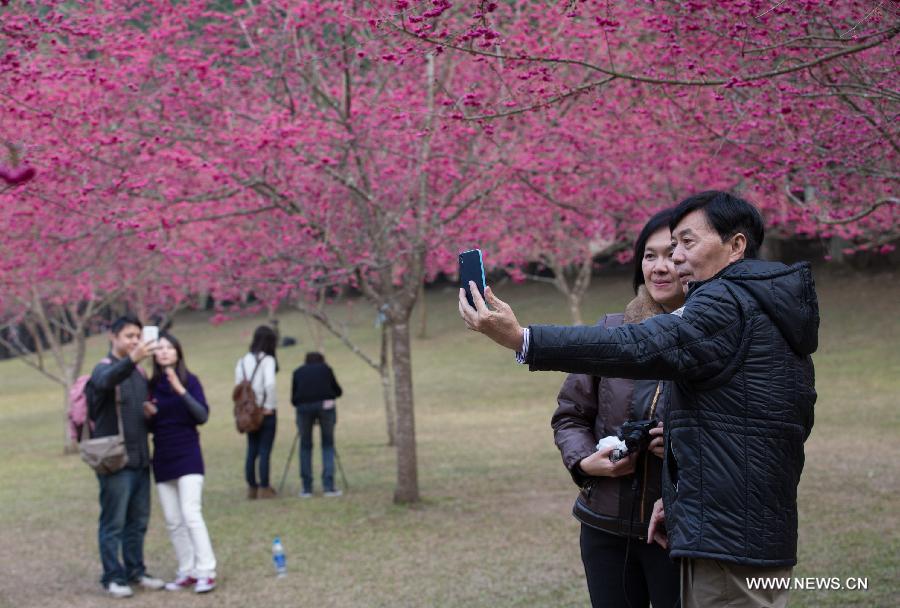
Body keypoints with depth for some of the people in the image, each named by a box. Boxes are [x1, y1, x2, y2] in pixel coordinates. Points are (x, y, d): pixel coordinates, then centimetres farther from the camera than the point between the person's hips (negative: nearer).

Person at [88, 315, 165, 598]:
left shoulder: (138, 371, 14)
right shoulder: (104, 368, -8)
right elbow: (106, 381, -34)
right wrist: (131, 359, -51)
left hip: (139, 459, 7)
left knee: (138, 520, 12)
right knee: (113, 522, -1)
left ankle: (135, 570, 22)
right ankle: (113, 576, 6)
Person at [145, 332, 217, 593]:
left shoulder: (190, 380, -4)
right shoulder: (151, 385, 6)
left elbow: (203, 415, -14)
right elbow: (151, 427, 13)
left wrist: (181, 391, -25)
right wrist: (149, 415, -9)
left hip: (188, 456, -5)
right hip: (162, 459, 5)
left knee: (191, 515, -13)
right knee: (172, 521, 6)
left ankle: (206, 572, -9)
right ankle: (187, 571, 14)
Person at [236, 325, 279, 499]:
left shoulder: (242, 361, 6)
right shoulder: (267, 360, -10)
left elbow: (238, 386, 2)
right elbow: (270, 383, -24)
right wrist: (269, 405, -13)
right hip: (265, 412, -5)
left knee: (252, 451, 13)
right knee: (265, 451, 0)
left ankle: (251, 488, 17)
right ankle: (264, 488, 3)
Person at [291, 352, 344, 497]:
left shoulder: (298, 372, 21)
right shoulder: (326, 368, 20)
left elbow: (293, 399, 18)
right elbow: (338, 391, 22)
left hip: (304, 407, 1)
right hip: (326, 405, 0)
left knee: (305, 445, 12)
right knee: (328, 444, 11)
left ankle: (306, 488, 10)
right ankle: (329, 486, 4)